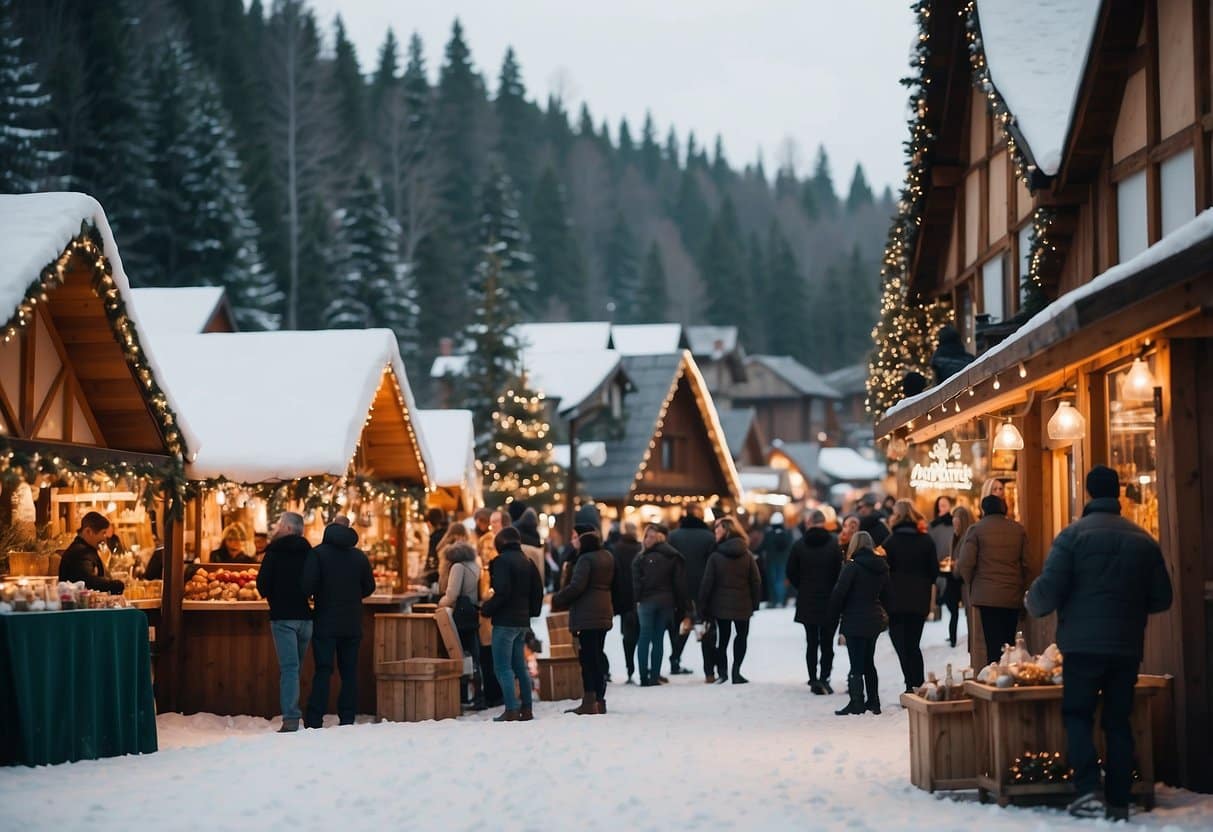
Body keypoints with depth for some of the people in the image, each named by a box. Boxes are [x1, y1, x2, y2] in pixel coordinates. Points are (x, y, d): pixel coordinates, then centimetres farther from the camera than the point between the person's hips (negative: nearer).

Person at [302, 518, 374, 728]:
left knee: (323, 671, -4)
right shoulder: (359, 556, 6)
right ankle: (347, 720, 5)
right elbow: (369, 587, 11)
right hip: (352, 624, 3)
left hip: (326, 623, -3)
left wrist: (315, 596, 6)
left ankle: (314, 721, -9)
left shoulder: (318, 553, -8)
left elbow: (307, 586, -15)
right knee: (349, 672, 7)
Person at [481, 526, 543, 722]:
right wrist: (531, 611, 23)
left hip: (505, 620, -8)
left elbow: (502, 591, -21)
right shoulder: (526, 562, 13)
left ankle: (511, 711, -12)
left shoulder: (502, 560, -12)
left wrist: (486, 608, -9)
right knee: (519, 665, 14)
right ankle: (526, 708, 14)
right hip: (523, 620, 8)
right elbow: (538, 590, 15)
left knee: (502, 667, -6)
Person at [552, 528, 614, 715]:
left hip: (586, 615, -9)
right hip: (604, 614, 9)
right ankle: (600, 700, 16)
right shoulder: (608, 557, 13)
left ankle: (589, 701, -9)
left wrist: (557, 599, -7)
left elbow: (576, 586, -20)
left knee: (587, 658, -7)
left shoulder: (586, 559, -13)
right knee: (597, 657, 14)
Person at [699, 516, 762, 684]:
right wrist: (754, 604, 7)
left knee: (723, 638, 13)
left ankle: (722, 671, 8)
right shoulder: (747, 556, -2)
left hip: (721, 606, -1)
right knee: (742, 636, 14)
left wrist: (703, 604, -1)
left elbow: (707, 583, -10)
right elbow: (756, 582, -1)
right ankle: (736, 671, 2)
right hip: (743, 606, 1)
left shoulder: (715, 557, -10)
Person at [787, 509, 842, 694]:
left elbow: (791, 573, -1)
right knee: (827, 642, 6)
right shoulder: (834, 544, -9)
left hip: (807, 601, 1)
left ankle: (813, 679, 7)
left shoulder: (799, 545, -4)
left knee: (811, 642, 10)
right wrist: (834, 592, 6)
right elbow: (840, 570, -9)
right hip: (829, 601, -1)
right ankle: (824, 678, -6)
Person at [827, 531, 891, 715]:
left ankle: (856, 703, -4)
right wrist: (884, 614, 19)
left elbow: (839, 593, -15)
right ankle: (873, 701, 18)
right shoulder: (881, 567, 7)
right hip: (875, 620, 6)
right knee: (869, 662, 16)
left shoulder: (852, 566, -13)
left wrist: (834, 616, -5)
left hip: (855, 621, -6)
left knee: (856, 664, -3)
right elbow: (886, 595, 13)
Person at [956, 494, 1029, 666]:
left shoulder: (976, 529, -3)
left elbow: (965, 563, -7)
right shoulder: (1019, 530, 7)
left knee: (993, 645, -4)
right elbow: (1026, 563, 8)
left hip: (987, 595, -3)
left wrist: (972, 584, 9)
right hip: (1013, 596, 3)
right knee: (1009, 644, 9)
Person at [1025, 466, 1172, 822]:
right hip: (1128, 646, 3)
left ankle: (1088, 791, -11)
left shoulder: (1073, 534, -7)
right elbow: (1161, 598, 8)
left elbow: (1049, 588, -12)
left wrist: (1033, 603, 10)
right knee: (1118, 720, 10)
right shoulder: (1143, 539, 6)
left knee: (1077, 714, 5)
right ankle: (1119, 802, 10)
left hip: (1084, 644, -3)